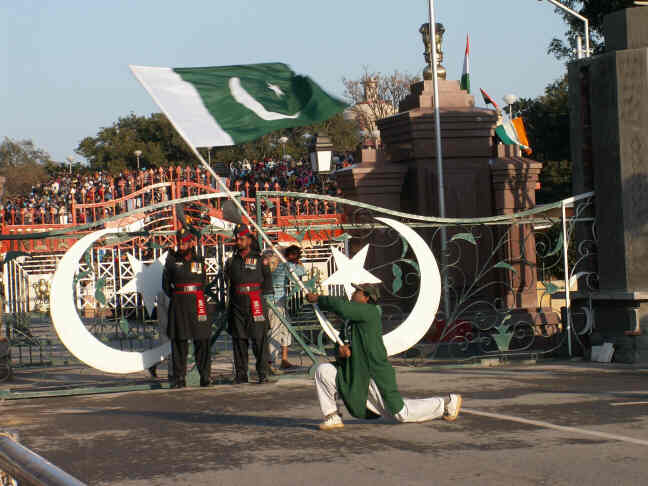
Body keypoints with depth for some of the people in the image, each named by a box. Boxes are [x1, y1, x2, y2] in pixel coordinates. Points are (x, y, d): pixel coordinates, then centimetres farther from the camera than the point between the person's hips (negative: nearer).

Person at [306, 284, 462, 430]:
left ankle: (447, 403, 16)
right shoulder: (350, 321, 14)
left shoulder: (370, 311, -14)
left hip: (375, 376, -8)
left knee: (401, 414, -2)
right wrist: (341, 349, -12)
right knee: (323, 370, -4)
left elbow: (342, 307, -28)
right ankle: (332, 417, 0)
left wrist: (319, 299, -17)